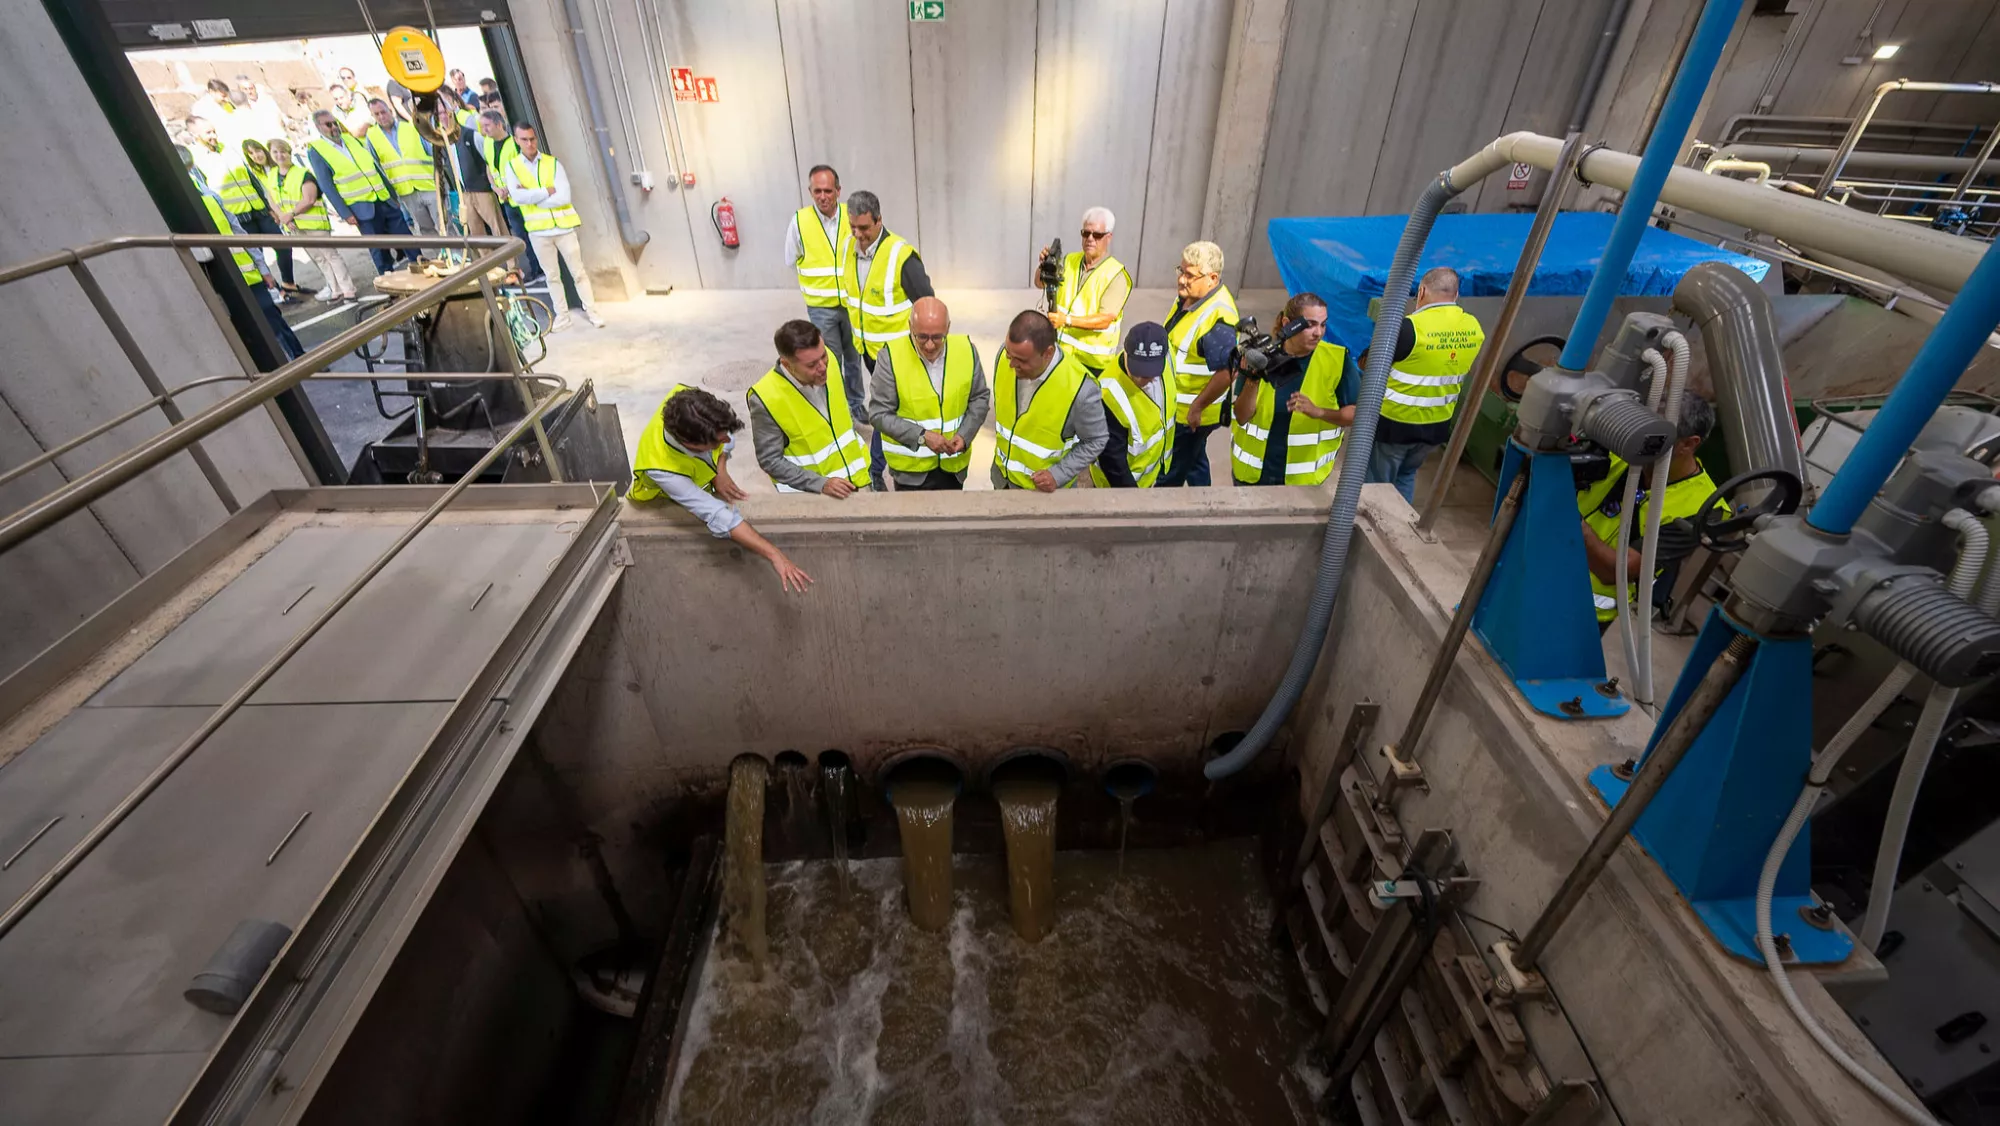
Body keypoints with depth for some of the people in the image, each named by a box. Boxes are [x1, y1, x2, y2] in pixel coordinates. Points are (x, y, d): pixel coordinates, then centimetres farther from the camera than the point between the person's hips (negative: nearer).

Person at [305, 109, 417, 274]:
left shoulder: (352, 139, 13)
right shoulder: (316, 151, -2)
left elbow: (374, 166, 17)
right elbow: (326, 186, -7)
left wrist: (392, 193, 11)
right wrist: (345, 213, -13)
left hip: (384, 200, 5)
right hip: (361, 208, -4)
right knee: (379, 249, 1)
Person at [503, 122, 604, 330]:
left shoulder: (553, 163, -2)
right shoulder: (512, 166, 2)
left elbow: (563, 197, -14)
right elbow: (517, 197, -13)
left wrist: (531, 197, -12)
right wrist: (547, 191, -14)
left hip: (563, 226, -1)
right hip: (538, 231, 1)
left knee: (578, 272, 5)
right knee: (552, 275, 10)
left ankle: (591, 311, 15)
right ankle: (562, 316, 18)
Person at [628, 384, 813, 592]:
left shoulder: (685, 399, -38)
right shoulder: (661, 469, -50)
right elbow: (719, 517, -53)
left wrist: (721, 471, -29)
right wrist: (774, 555, -58)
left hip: (701, 488, 5)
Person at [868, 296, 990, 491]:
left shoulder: (966, 349, -8)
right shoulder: (891, 356, -17)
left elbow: (980, 398, 4)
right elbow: (879, 413, -13)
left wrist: (964, 435, -12)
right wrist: (922, 436, -23)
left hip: (953, 462, 3)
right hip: (910, 465, -3)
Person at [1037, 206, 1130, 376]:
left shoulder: (1116, 274, -14)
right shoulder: (1070, 260, 5)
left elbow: (1105, 320, -22)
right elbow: (1039, 283, 2)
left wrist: (1067, 320, -34)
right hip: (1060, 350, 5)